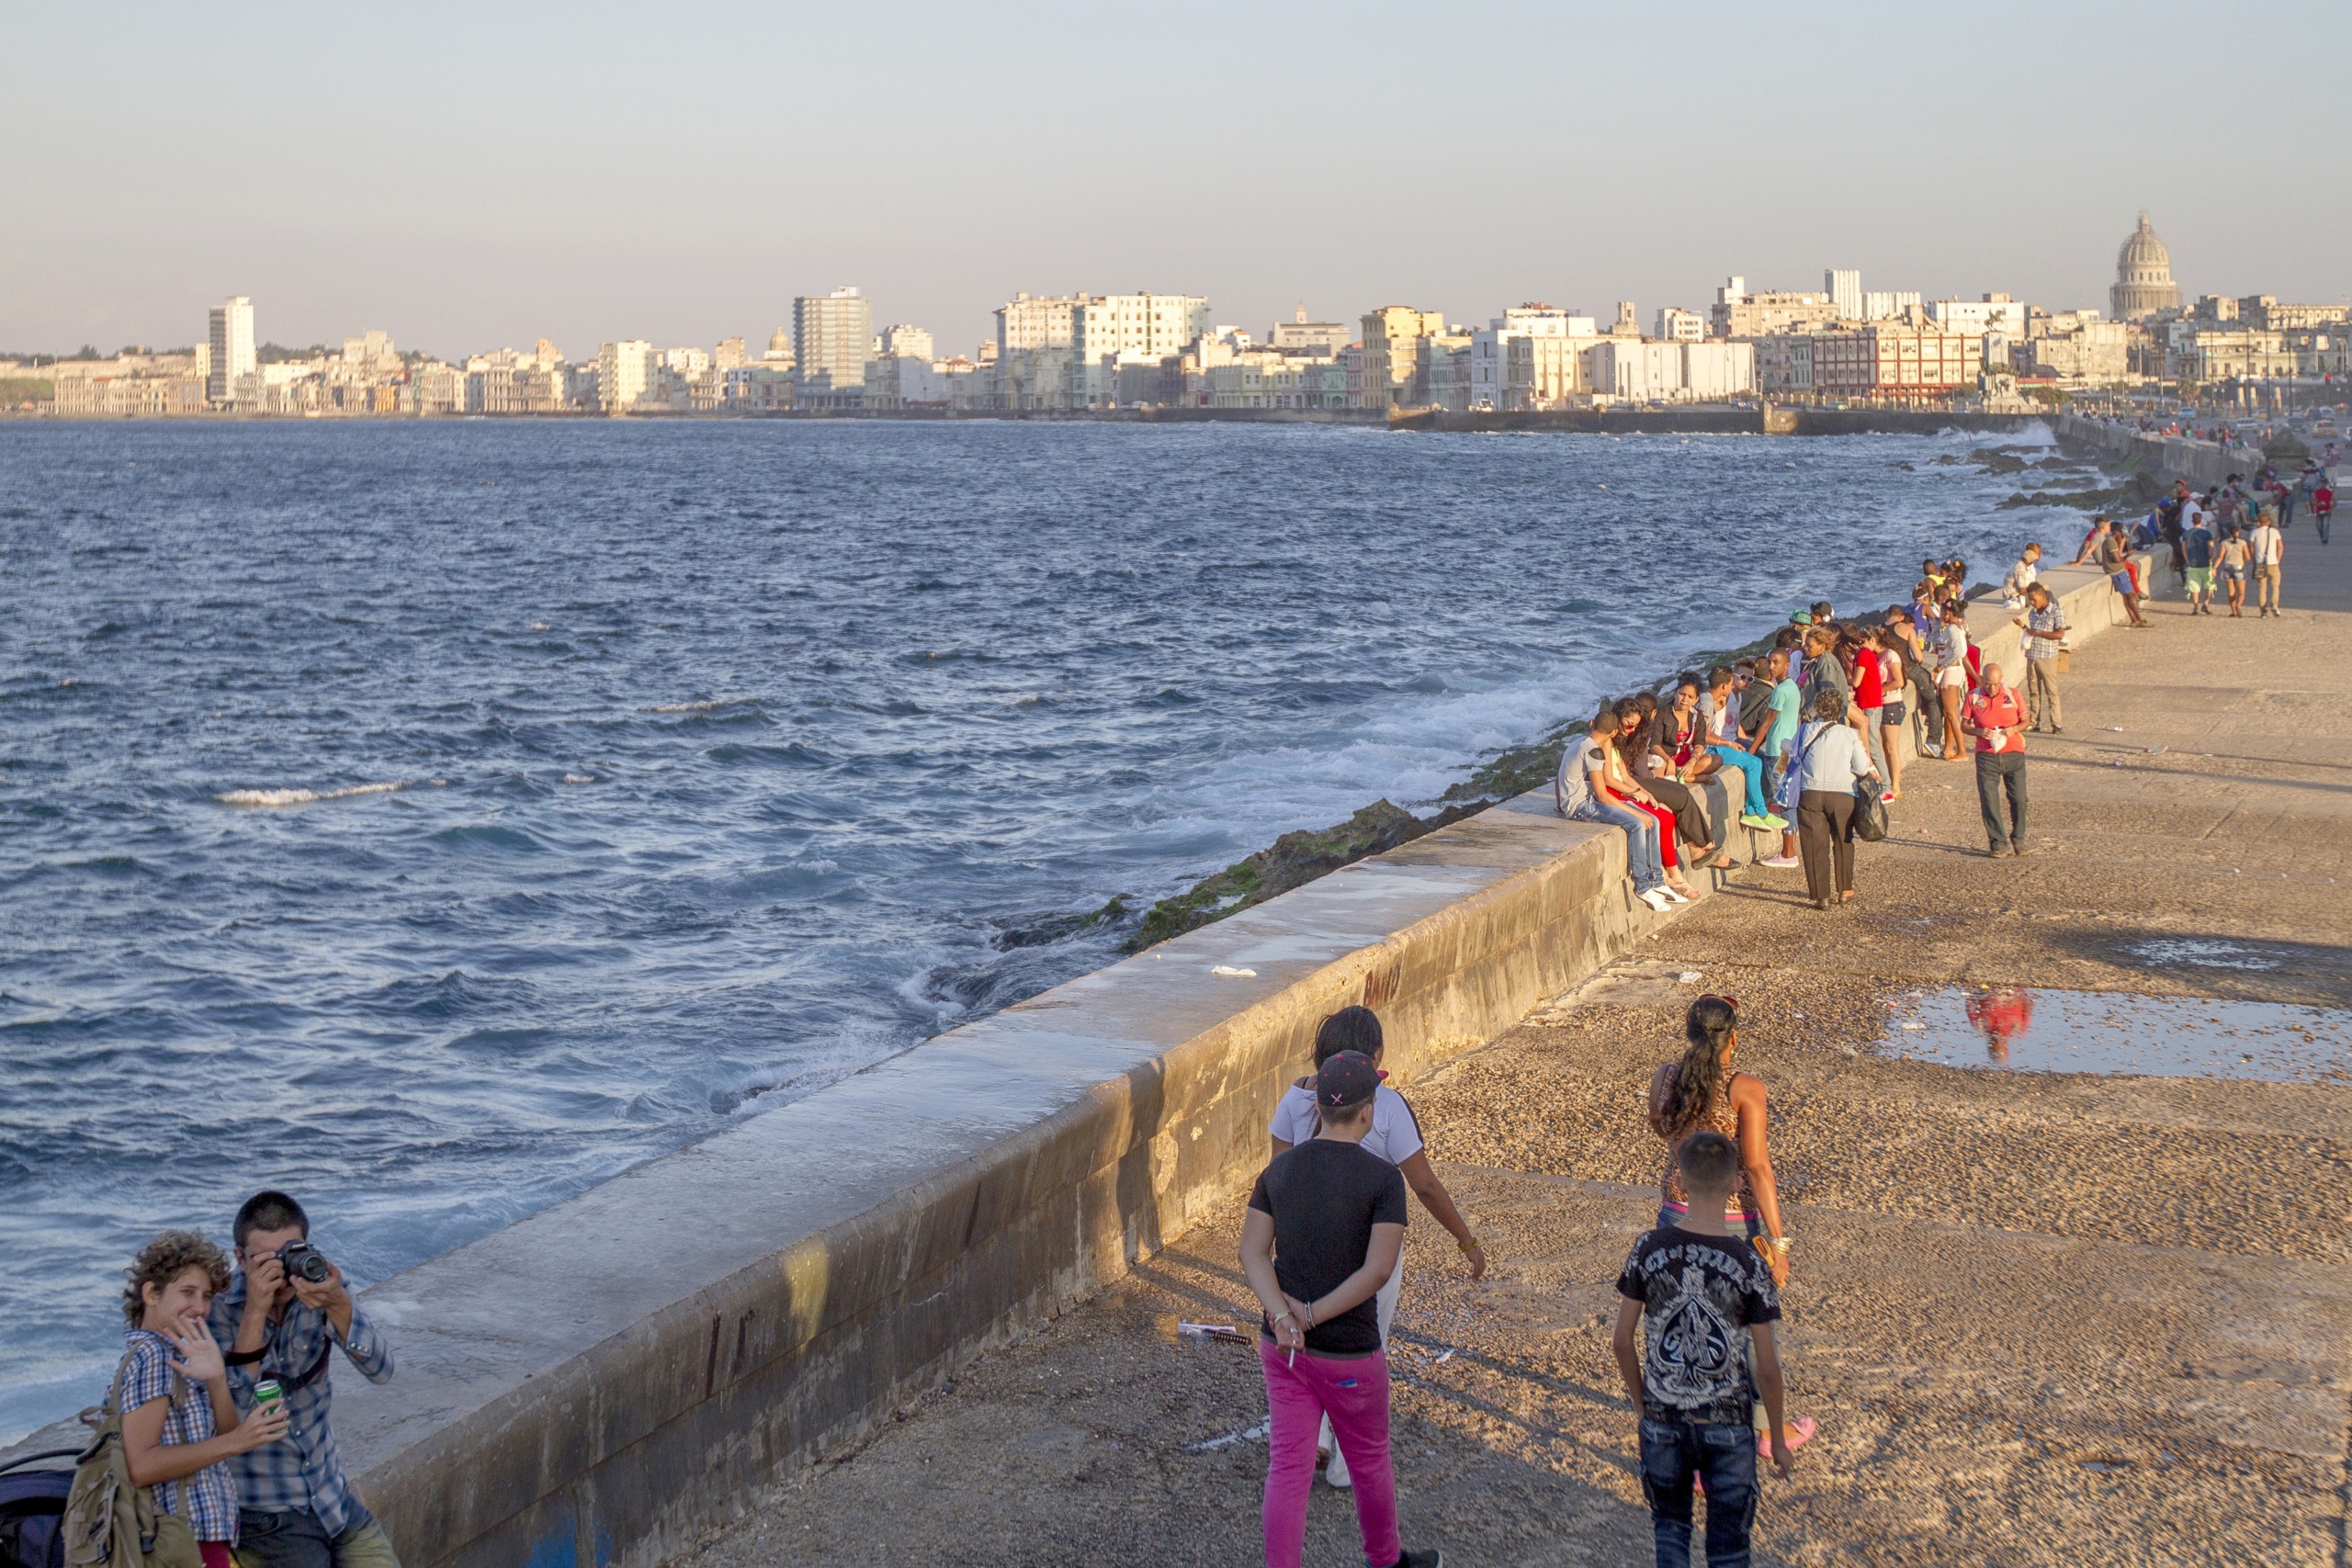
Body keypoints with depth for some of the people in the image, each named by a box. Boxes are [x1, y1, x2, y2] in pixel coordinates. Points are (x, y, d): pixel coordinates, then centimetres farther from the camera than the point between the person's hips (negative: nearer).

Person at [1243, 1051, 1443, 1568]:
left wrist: (1283, 1316, -18)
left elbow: (1253, 1251, -7)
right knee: (1369, 1462, 19)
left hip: (1282, 1347, 4)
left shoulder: (1279, 1168, 0)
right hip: (1349, 1355, -4)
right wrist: (1312, 1314, -18)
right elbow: (1378, 1269, -23)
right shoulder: (1382, 1178, -15)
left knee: (1287, 1468, 6)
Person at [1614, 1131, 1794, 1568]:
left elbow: (1621, 1341, -4)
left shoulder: (1649, 1249, -10)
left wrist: (1642, 1403, 12)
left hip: (1662, 1418, 1)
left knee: (1669, 1524, 21)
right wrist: (1778, 1441, 3)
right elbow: (1767, 1367, -10)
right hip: (1728, 1422, -1)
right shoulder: (1749, 1264, -14)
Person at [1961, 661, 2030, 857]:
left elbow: (2025, 721, 10)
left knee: (2019, 800, -1)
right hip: (1986, 756, 0)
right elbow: (1964, 725, 6)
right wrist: (1979, 731, -14)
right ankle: (1998, 843, 4)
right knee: (1989, 802, -5)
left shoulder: (2013, 695, 3)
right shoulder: (1973, 697, 1)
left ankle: (2018, 840, 18)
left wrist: (2014, 729, -12)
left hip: (2014, 754, 0)